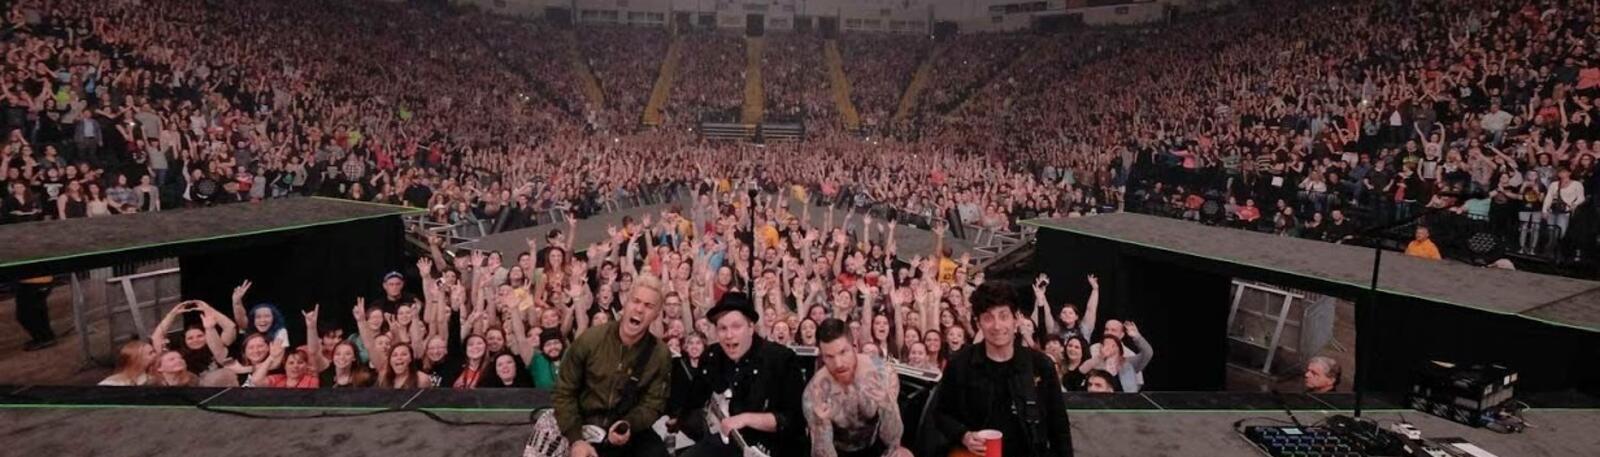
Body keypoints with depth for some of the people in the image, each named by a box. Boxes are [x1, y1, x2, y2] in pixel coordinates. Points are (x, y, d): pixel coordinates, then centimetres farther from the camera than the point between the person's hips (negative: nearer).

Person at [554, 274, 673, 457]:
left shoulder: (660, 354, -5)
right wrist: (576, 439, -13)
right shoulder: (590, 339, -9)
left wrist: (629, 425, -21)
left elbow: (653, 403, 0)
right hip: (584, 428, 0)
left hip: (628, 433, 0)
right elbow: (565, 392, -3)